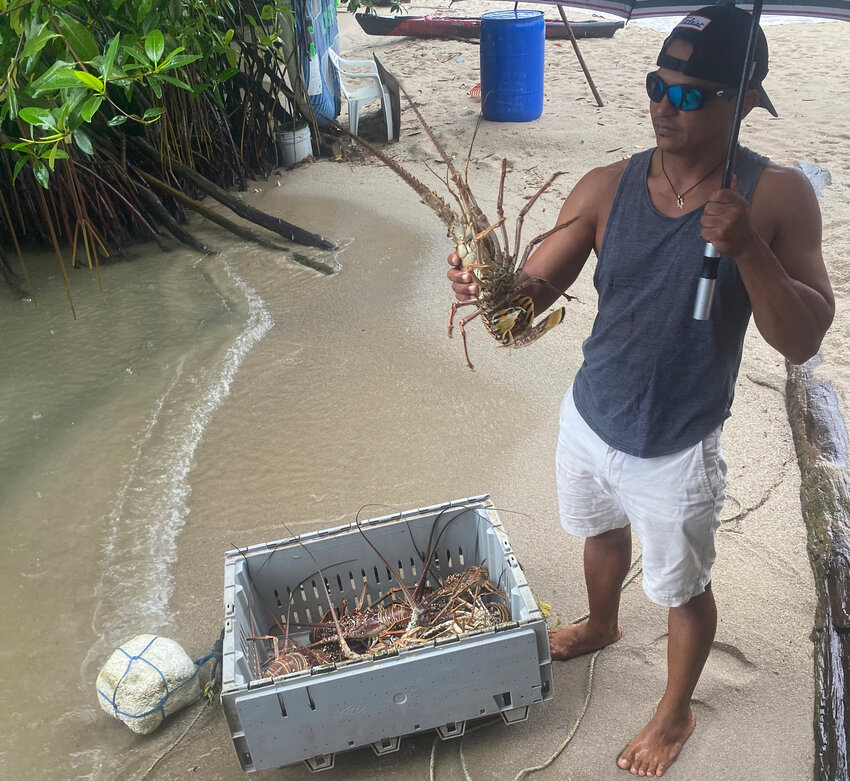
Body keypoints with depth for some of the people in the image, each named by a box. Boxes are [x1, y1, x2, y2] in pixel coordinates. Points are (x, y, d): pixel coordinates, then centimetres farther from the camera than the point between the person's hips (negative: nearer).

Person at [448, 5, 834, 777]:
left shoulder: (777, 197, -16)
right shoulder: (608, 187, -10)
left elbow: (803, 341, -18)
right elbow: (534, 291, -12)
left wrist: (747, 248, -33)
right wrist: (489, 285, -34)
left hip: (676, 453, -3)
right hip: (589, 420, 4)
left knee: (684, 591, 17)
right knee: (602, 531, 30)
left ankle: (675, 713, 47)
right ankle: (602, 625, 63)